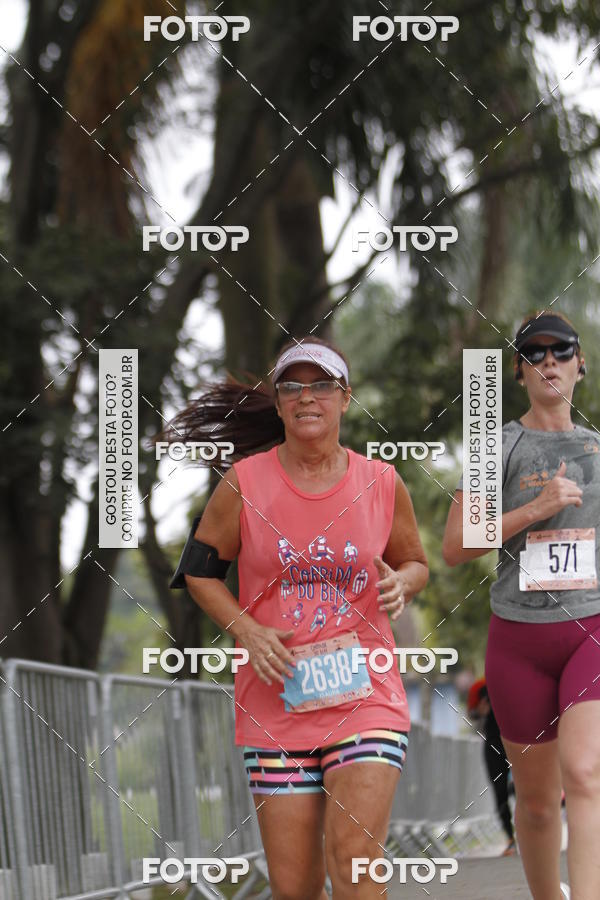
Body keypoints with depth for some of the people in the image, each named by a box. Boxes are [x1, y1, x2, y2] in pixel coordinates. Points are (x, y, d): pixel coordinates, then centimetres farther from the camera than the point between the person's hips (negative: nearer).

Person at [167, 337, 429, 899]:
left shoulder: (381, 483, 3)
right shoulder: (243, 484, -1)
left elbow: (415, 562, 18)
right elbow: (199, 569, 9)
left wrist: (401, 584, -6)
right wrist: (247, 631, -8)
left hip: (366, 699, 0)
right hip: (275, 701, 0)